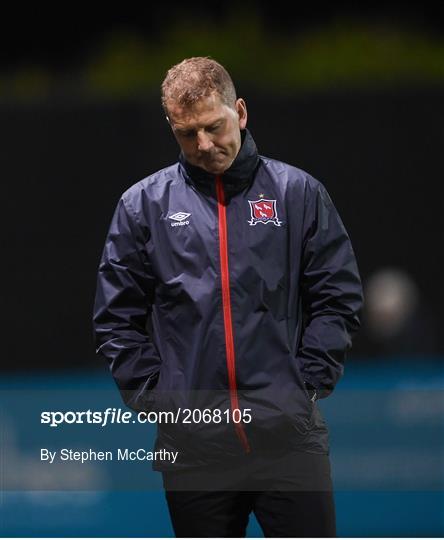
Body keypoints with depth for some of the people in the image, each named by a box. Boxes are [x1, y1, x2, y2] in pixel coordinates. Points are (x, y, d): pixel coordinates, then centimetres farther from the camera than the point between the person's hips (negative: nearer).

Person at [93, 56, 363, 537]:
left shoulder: (297, 193, 7)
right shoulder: (144, 204, 8)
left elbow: (338, 298, 6)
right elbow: (116, 318, 9)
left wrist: (308, 384, -3)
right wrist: (153, 397, 0)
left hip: (289, 432, -1)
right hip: (192, 439, 1)